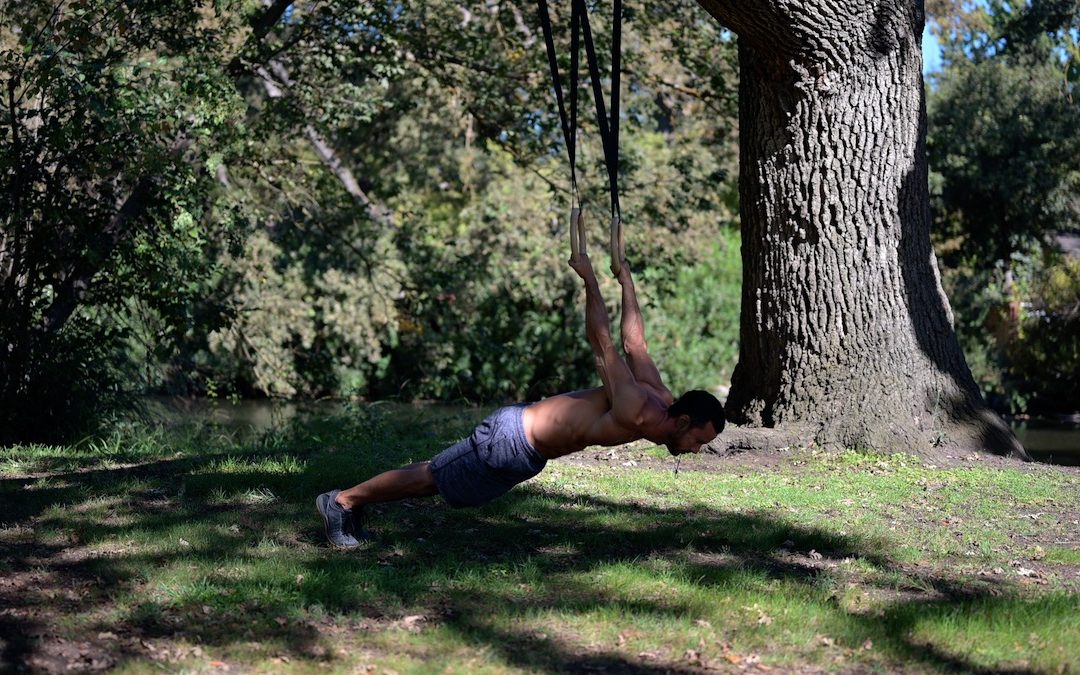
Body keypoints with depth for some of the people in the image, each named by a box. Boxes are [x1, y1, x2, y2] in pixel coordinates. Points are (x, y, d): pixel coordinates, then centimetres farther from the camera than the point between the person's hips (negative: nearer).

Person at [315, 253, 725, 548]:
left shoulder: (658, 395, -1)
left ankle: (350, 503, 29)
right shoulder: (635, 411, -28)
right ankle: (342, 501, 18)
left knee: (433, 480, 18)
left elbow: (634, 343, 9)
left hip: (527, 443, 9)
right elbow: (602, 342, -27)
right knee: (427, 479, 5)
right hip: (510, 441, -9)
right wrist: (589, 280, -24)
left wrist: (627, 284, 20)